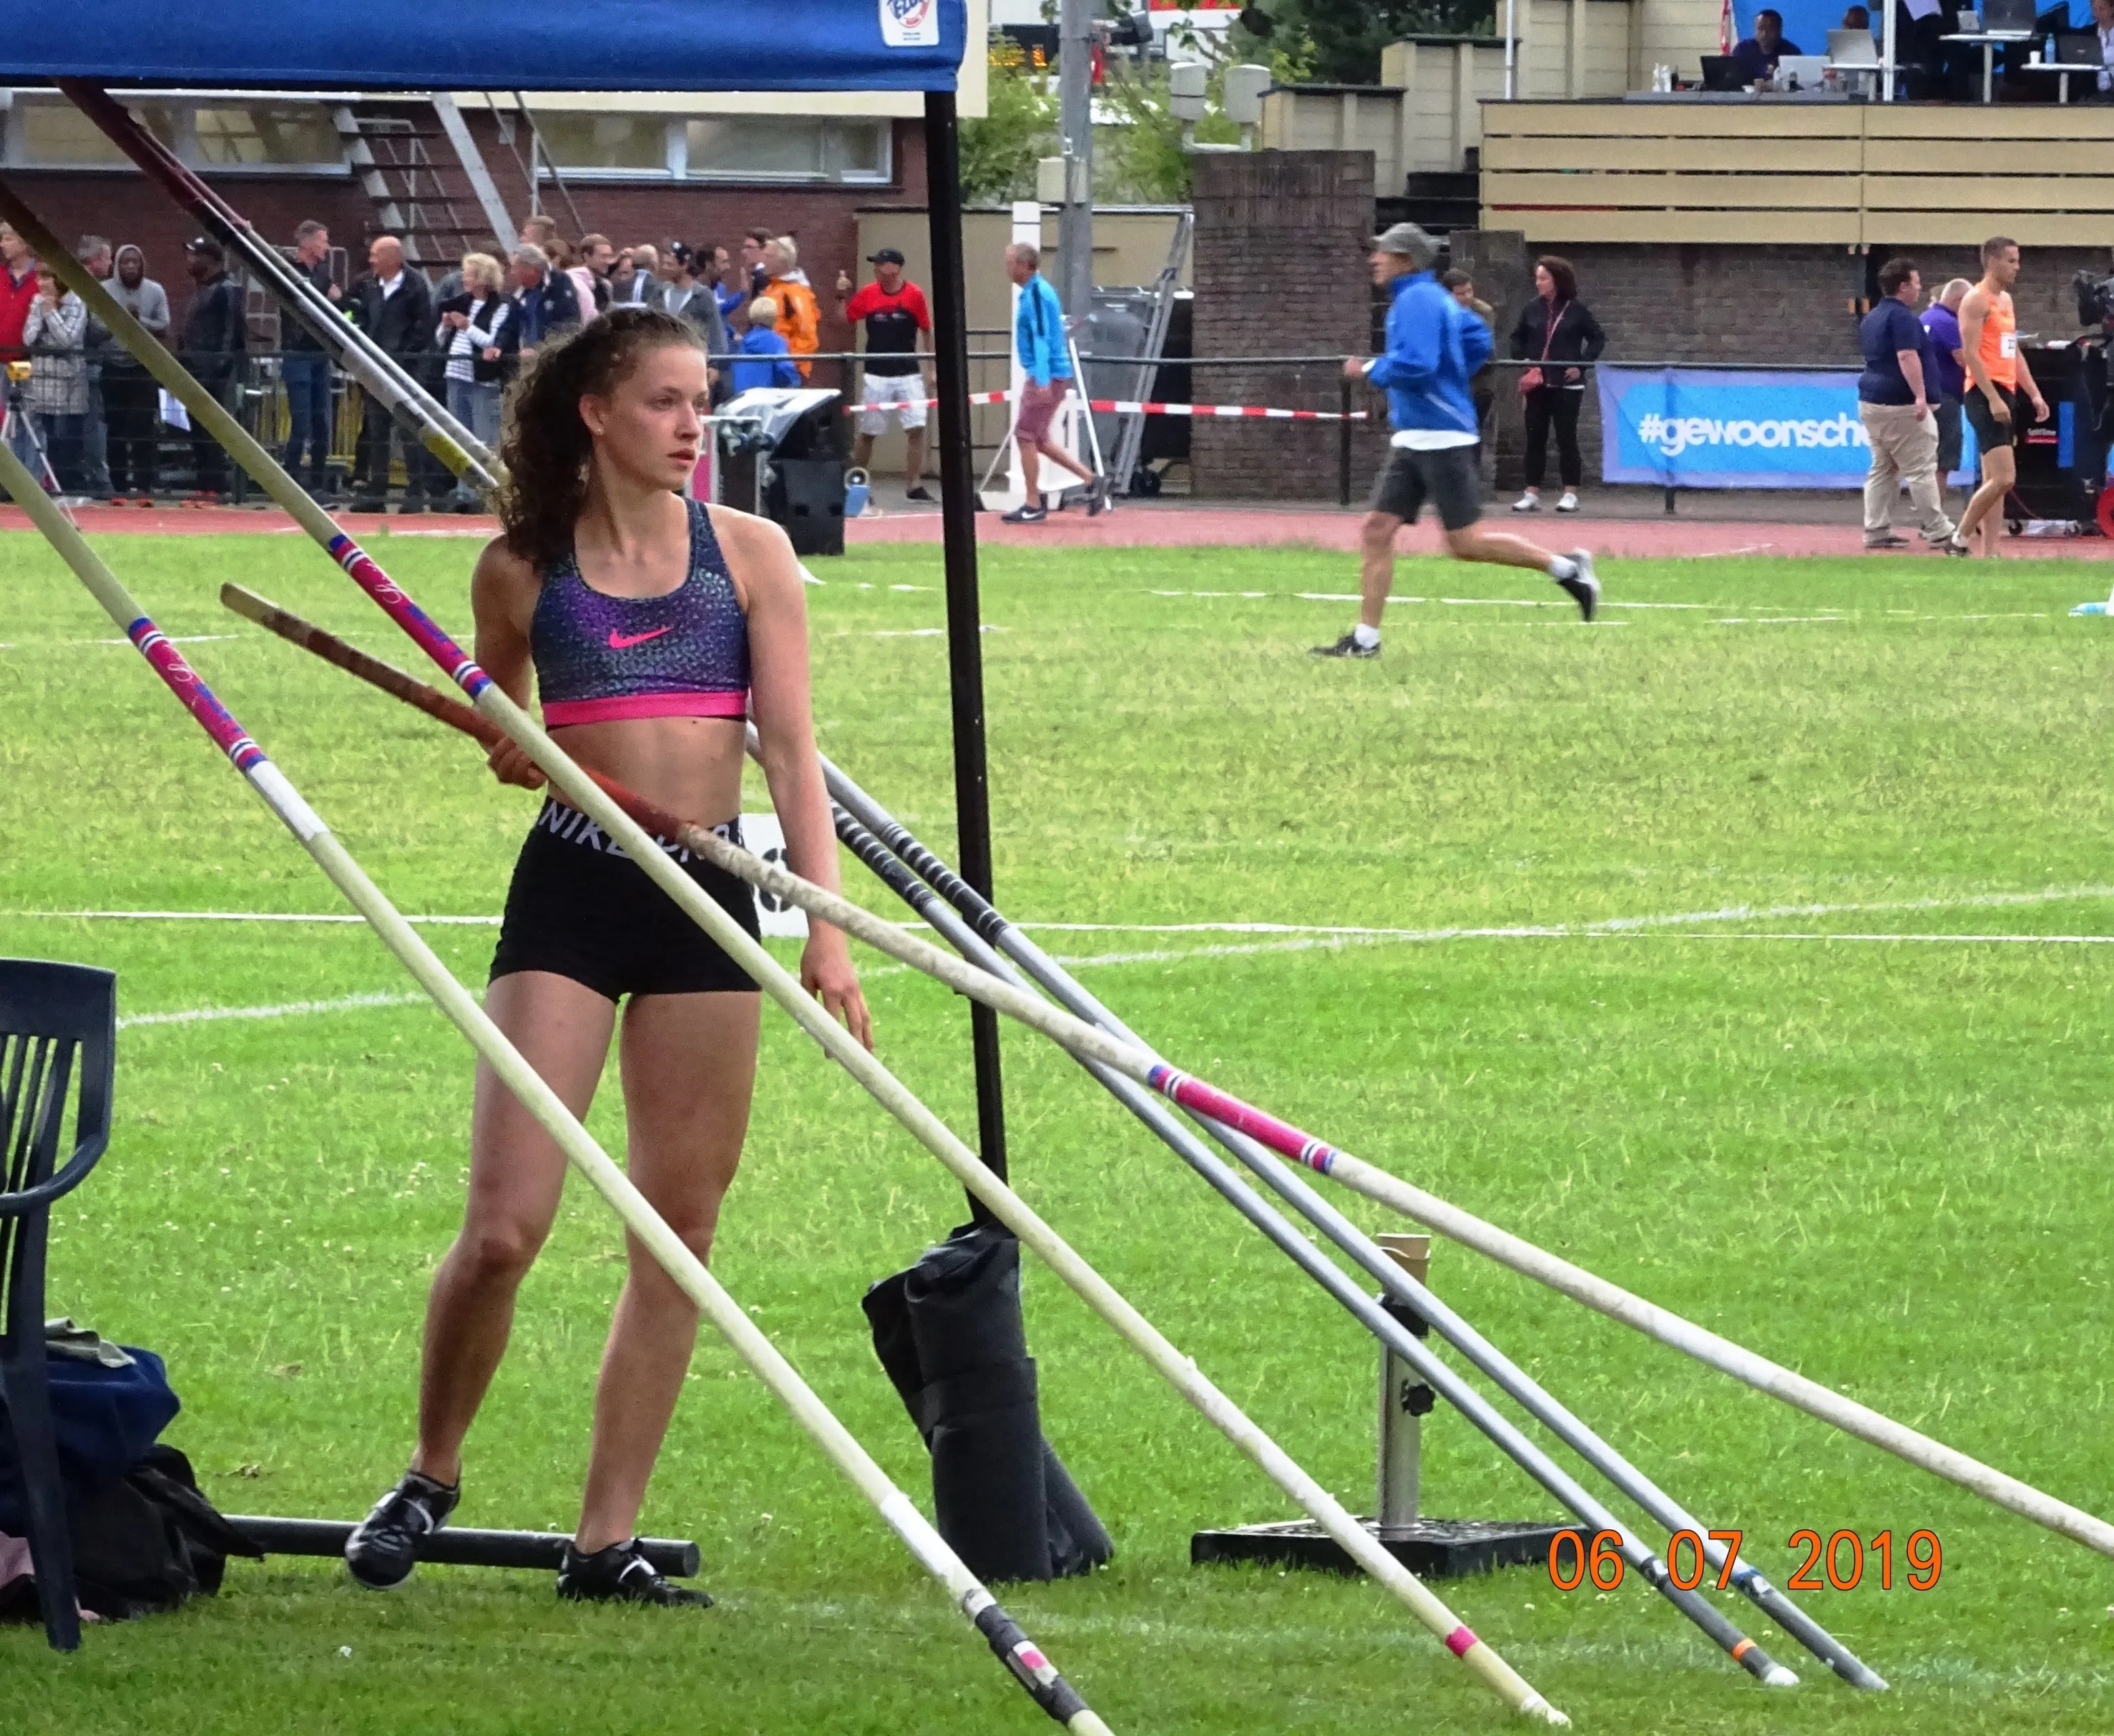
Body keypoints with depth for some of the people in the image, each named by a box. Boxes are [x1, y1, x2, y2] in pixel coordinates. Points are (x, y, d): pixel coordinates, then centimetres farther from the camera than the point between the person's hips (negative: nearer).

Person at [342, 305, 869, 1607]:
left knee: (681, 1229, 3)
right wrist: (511, 753, -2)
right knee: (505, 1225, -10)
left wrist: (828, 927, -6)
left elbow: (792, 748, 1)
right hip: (568, 895, -2)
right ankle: (432, 1473, 14)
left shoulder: (748, 552, 4)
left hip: (709, 898, 2)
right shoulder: (524, 569, 3)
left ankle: (609, 1537, 10)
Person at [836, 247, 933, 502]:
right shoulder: (868, 294, 0)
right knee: (867, 431, 8)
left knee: (916, 429, -8)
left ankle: (914, 486, 0)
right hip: (876, 374, 1)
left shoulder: (915, 295, -4)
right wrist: (841, 296, -8)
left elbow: (927, 332, 3)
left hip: (908, 374, -1)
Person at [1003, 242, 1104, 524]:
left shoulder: (1036, 294, -15)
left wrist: (1042, 380, -27)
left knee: (1026, 436, -5)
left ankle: (1033, 506, 0)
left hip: (1048, 375, -10)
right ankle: (1092, 481, 14)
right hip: (1044, 376, 10)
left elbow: (1041, 338, -22)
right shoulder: (1036, 291, 15)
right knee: (1038, 439, 14)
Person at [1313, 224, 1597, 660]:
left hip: (1441, 438, -10)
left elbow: (1414, 363, -26)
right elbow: (1478, 341, 25)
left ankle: (1565, 568, 6)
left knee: (1465, 543, -6)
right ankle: (1365, 638, 3)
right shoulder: (1436, 299, 16)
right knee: (1376, 531, 3)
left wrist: (1371, 370, -11)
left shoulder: (1417, 301, -14)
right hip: (1412, 440, 10)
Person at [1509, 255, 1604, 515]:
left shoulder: (1576, 310, -4)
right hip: (1536, 383, 3)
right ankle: (1532, 493, 10)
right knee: (1535, 438, 4)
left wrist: (1581, 364, -8)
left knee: (1566, 438, -1)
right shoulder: (1532, 310, 5)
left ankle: (1570, 494, 5)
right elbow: (1518, 338, 17)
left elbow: (1598, 339, 1)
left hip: (1567, 384, -3)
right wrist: (1521, 360, 1)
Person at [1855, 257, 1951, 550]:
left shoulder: (1871, 319, 16)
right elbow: (1907, 357, -24)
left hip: (1870, 401, 9)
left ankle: (1876, 531, 8)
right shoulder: (1902, 317, -13)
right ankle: (1937, 531, -4)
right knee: (1921, 470, -5)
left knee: (1882, 469, 12)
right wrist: (1920, 396, -29)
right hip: (1899, 405, -9)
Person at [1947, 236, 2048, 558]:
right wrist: (1993, 398, -22)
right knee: (2003, 478, -16)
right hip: (1985, 396, -9)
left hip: (2005, 395, 9)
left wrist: (2034, 394, 17)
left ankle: (1990, 552, 7)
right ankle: (1959, 541, -6)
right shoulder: (1977, 300, -10)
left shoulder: (2005, 300, 19)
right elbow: (1971, 353, -17)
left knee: (1993, 481, 7)